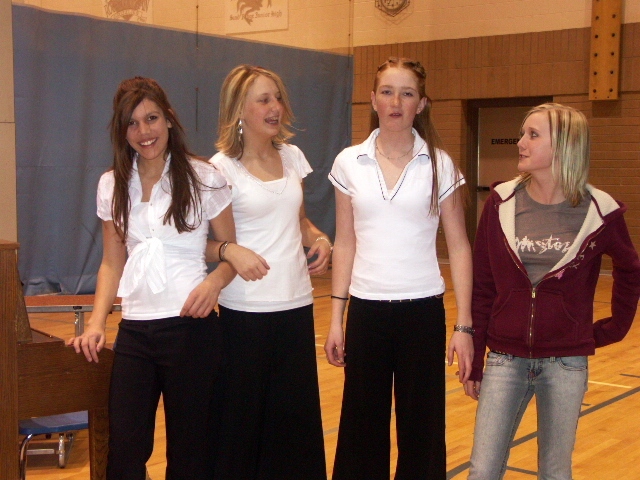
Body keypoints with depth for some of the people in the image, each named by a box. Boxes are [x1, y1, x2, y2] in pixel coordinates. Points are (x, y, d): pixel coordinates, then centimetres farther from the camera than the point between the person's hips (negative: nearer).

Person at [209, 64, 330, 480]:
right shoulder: (222, 167, -7)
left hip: (296, 304, 5)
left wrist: (319, 239, 1)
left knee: (296, 415, 10)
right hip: (246, 309, -5)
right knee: (244, 416, 4)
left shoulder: (292, 157, 9)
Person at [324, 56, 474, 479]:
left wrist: (464, 325, -5)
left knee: (421, 427, 6)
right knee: (362, 426, 8)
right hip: (366, 309, 1)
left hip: (423, 310, -1)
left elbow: (459, 246, 0)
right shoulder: (349, 163, 2)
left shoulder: (440, 165, -2)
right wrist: (336, 318, 5)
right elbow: (345, 243, 7)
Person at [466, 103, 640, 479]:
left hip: (566, 364, -1)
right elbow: (482, 289, 1)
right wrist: (474, 362, 3)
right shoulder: (501, 204, -4)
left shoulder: (599, 211, -7)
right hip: (506, 359, 1)